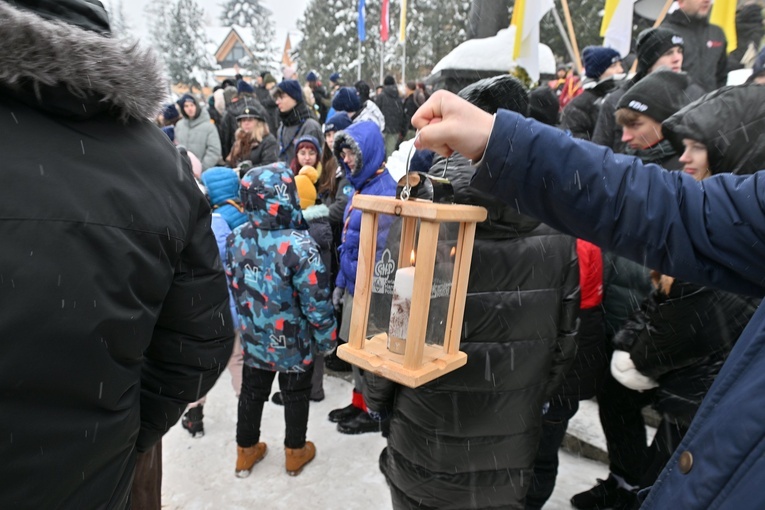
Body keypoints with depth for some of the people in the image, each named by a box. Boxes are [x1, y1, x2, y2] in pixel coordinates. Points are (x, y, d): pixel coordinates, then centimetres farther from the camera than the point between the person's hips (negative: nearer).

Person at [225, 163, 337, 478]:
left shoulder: (236, 239, -10)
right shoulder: (299, 245, -28)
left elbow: (232, 287, 3)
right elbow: (316, 301, -23)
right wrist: (326, 338, -7)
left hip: (254, 338, 5)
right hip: (293, 342, -4)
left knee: (252, 392, 22)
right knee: (295, 395, 18)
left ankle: (246, 451, 40)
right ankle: (295, 452, 37)